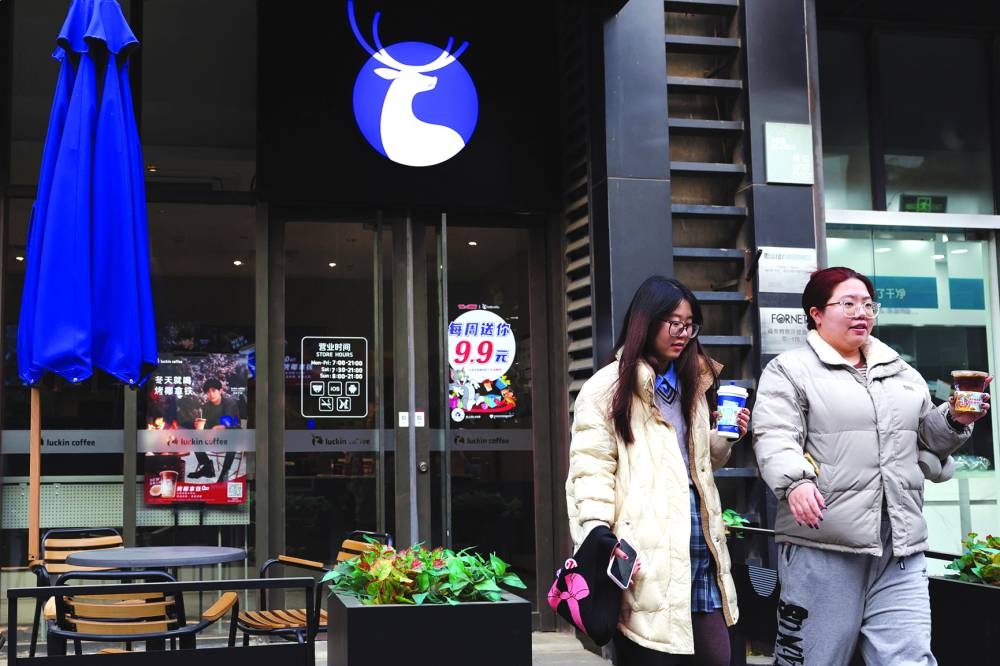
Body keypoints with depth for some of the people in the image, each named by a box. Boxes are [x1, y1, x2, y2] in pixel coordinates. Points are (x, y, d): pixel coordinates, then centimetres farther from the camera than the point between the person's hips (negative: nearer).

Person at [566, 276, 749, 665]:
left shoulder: (692, 383, 20)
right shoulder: (608, 386, -4)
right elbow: (591, 470, -10)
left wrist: (725, 436, 9)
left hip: (698, 540, 7)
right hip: (647, 547, -7)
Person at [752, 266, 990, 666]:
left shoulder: (902, 373, 21)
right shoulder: (788, 371, 3)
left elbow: (928, 439, 28)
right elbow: (774, 438, -11)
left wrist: (954, 420, 7)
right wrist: (795, 481, -29)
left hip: (901, 548, 5)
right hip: (823, 545, -5)